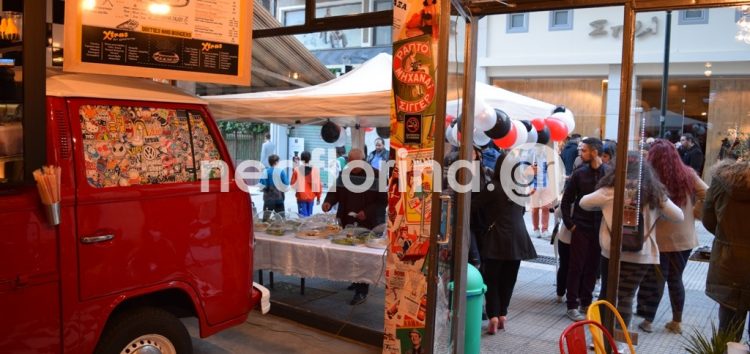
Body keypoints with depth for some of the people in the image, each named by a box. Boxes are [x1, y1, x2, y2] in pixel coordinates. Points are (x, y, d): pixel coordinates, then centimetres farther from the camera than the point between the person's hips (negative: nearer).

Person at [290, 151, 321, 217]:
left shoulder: (297, 170, -9)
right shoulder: (315, 170, -6)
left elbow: (293, 183, -3)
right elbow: (318, 185, -3)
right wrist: (318, 197, 6)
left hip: (301, 197, -2)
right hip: (311, 197, 2)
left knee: (303, 215, 0)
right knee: (309, 215, 12)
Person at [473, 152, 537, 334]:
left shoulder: (493, 187, -11)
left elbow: (473, 205, -10)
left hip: (497, 239, -4)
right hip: (517, 239, 5)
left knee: (491, 279, 4)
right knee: (508, 279, 15)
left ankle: (493, 316, -6)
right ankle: (502, 314, 18)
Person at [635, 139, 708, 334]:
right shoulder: (688, 175, -5)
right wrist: (691, 212, 6)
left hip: (660, 238, -4)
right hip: (684, 237, 4)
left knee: (655, 279, 10)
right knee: (676, 278, 18)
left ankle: (648, 320, 19)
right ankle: (676, 322, 26)